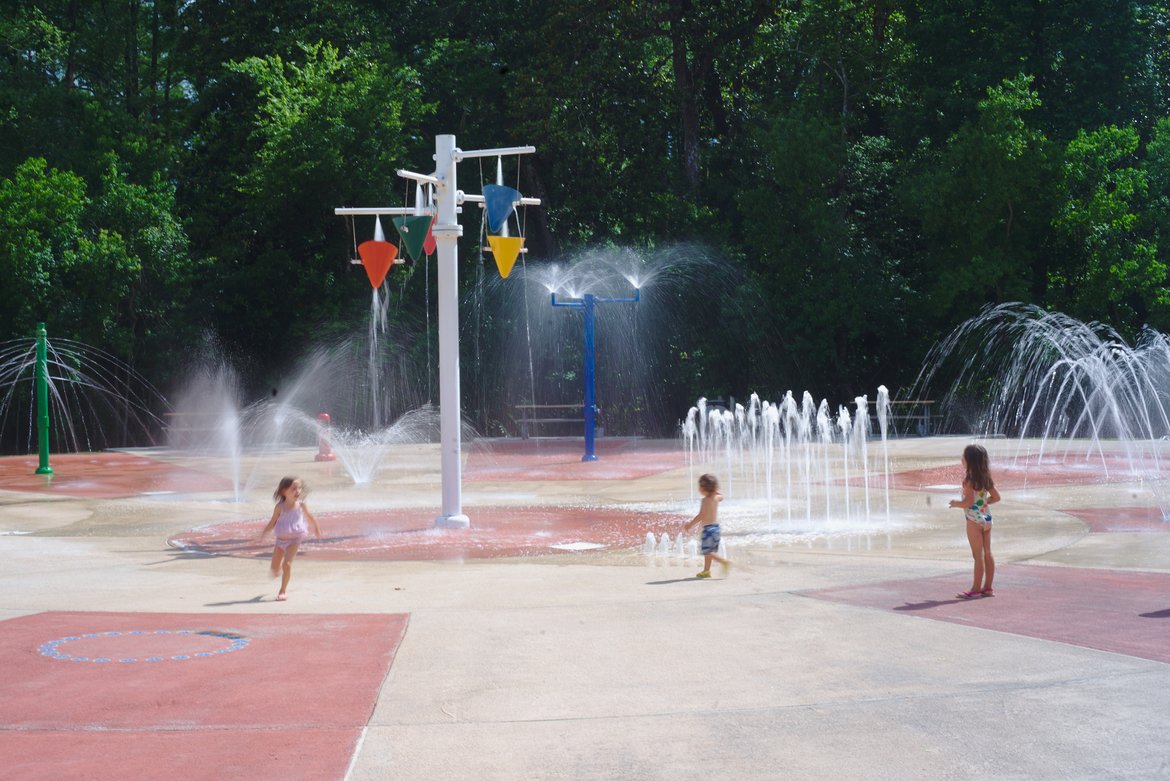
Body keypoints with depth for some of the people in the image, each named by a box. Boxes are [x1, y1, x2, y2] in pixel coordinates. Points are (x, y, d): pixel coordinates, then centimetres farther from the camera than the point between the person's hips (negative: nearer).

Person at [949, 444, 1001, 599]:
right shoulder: (986, 477, 6)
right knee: (987, 554, 12)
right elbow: (996, 497, 11)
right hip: (987, 517, 8)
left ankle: (976, 589, 2)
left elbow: (968, 502, -22)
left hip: (974, 520, -8)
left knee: (978, 555, -4)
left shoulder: (969, 479, -16)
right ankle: (987, 587, 18)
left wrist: (956, 503, -5)